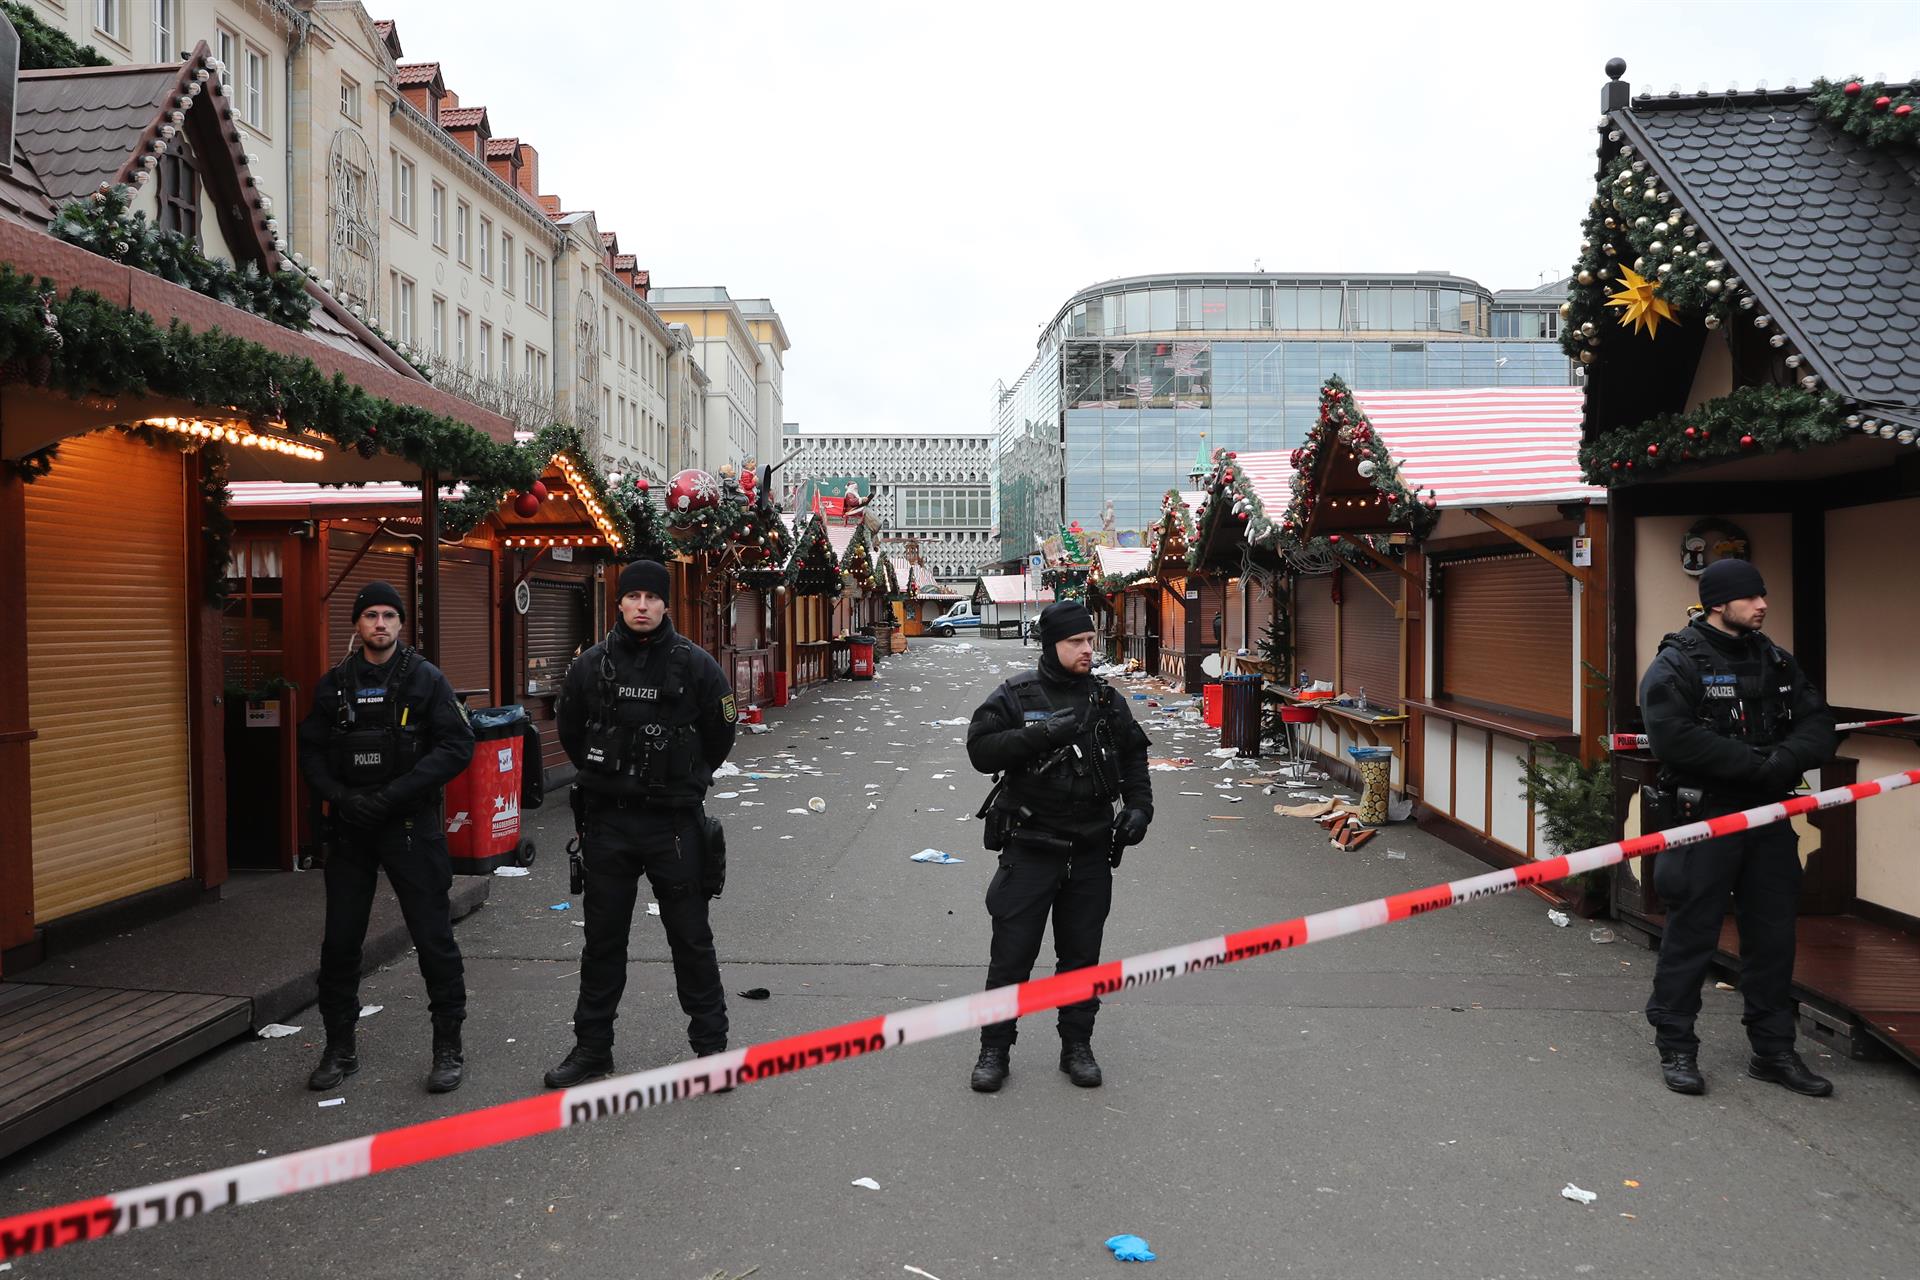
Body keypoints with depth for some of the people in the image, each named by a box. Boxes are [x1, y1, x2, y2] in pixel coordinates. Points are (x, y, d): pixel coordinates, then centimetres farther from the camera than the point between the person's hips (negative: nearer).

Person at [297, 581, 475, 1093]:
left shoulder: (426, 679, -2)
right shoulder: (333, 685, 8)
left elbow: (457, 746, -9)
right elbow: (311, 751, 9)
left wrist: (394, 794, -17)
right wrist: (341, 796, -10)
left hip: (412, 825, -3)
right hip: (350, 827, 4)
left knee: (433, 937, -1)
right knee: (340, 941, 10)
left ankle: (448, 1047, 13)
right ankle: (340, 1049, 27)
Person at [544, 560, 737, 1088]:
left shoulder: (695, 665, -5)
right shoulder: (591, 664, 1)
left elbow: (719, 737, 6)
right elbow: (571, 733, 15)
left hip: (675, 822, -2)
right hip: (608, 823, 3)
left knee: (691, 939, 6)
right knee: (602, 939, 13)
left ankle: (711, 1045, 19)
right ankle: (592, 1049, 26)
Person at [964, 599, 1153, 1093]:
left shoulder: (1107, 699, 7)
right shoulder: (1016, 696, -5)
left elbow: (1133, 758, 16)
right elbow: (981, 749, -15)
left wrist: (1139, 806, 2)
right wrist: (1041, 733, -24)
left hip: (1091, 852, 3)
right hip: (1029, 848, -3)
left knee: (1082, 956, 13)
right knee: (1011, 956, 2)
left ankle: (1077, 1047, 28)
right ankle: (994, 1049, 17)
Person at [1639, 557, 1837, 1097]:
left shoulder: (1775, 661, 12)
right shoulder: (1676, 663, -9)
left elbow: (1817, 723, 5)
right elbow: (1674, 736, -21)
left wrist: (1786, 761, -16)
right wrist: (1755, 763, -20)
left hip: (1769, 818, 6)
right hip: (1702, 819, -6)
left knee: (1773, 935, 12)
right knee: (1691, 934, 1)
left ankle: (1773, 1050, 26)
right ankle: (1675, 1047, 13)